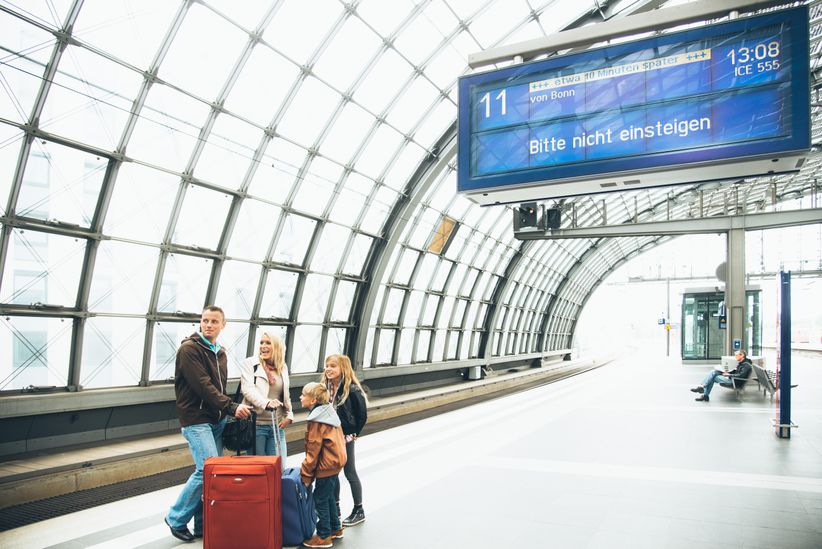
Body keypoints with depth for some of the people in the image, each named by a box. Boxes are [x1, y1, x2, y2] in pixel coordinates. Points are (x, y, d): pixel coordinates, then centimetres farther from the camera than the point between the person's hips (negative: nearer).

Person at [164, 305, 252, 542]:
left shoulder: (220, 353, 14)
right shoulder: (189, 349, -11)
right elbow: (203, 386, -18)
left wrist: (228, 412, 7)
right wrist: (231, 407, -18)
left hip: (217, 421, 7)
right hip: (196, 420, -7)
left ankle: (202, 525, 17)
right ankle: (176, 518, 6)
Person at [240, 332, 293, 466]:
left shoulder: (282, 367, 13)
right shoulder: (250, 363, -2)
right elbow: (248, 389, -15)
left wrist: (289, 415, 6)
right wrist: (266, 402, -31)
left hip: (277, 425, 4)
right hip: (256, 424, -4)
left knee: (279, 467, 4)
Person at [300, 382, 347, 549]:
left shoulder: (316, 420, -21)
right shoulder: (328, 411, 7)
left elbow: (313, 449, -19)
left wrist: (306, 473, -9)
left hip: (327, 464, -10)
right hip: (335, 460, 10)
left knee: (320, 498, 1)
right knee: (328, 496, 20)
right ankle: (335, 529, 32)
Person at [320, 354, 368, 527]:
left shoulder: (352, 390, -17)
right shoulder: (325, 387, -1)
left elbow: (362, 415, -11)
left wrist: (353, 435, -7)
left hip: (345, 438, -6)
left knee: (350, 473, 6)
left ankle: (359, 511, 20)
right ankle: (335, 508, 30)